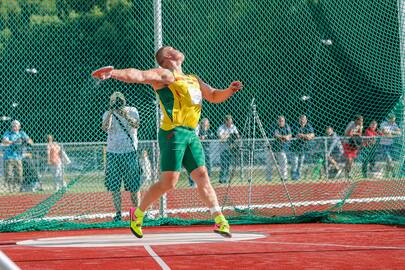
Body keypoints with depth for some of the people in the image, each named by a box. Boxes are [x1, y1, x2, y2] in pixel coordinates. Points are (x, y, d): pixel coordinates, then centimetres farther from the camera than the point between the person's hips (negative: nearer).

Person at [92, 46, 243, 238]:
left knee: (202, 177, 2)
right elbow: (138, 75, -13)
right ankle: (137, 214, 9)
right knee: (168, 182, -7)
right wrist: (113, 73, -28)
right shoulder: (165, 75, 0)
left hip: (191, 135, 7)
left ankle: (219, 220, 0)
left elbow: (214, 96, 33)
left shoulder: (194, 80, 24)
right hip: (173, 133, -7)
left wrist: (229, 91, 13)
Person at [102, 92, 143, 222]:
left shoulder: (132, 111, 3)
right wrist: (111, 112, -20)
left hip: (130, 151, -1)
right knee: (114, 186, -2)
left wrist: (126, 116, -26)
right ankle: (118, 213, 3)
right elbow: (105, 128, -14)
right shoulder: (108, 114, 3)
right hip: (113, 153, 1)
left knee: (134, 185, 0)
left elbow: (136, 125, -13)